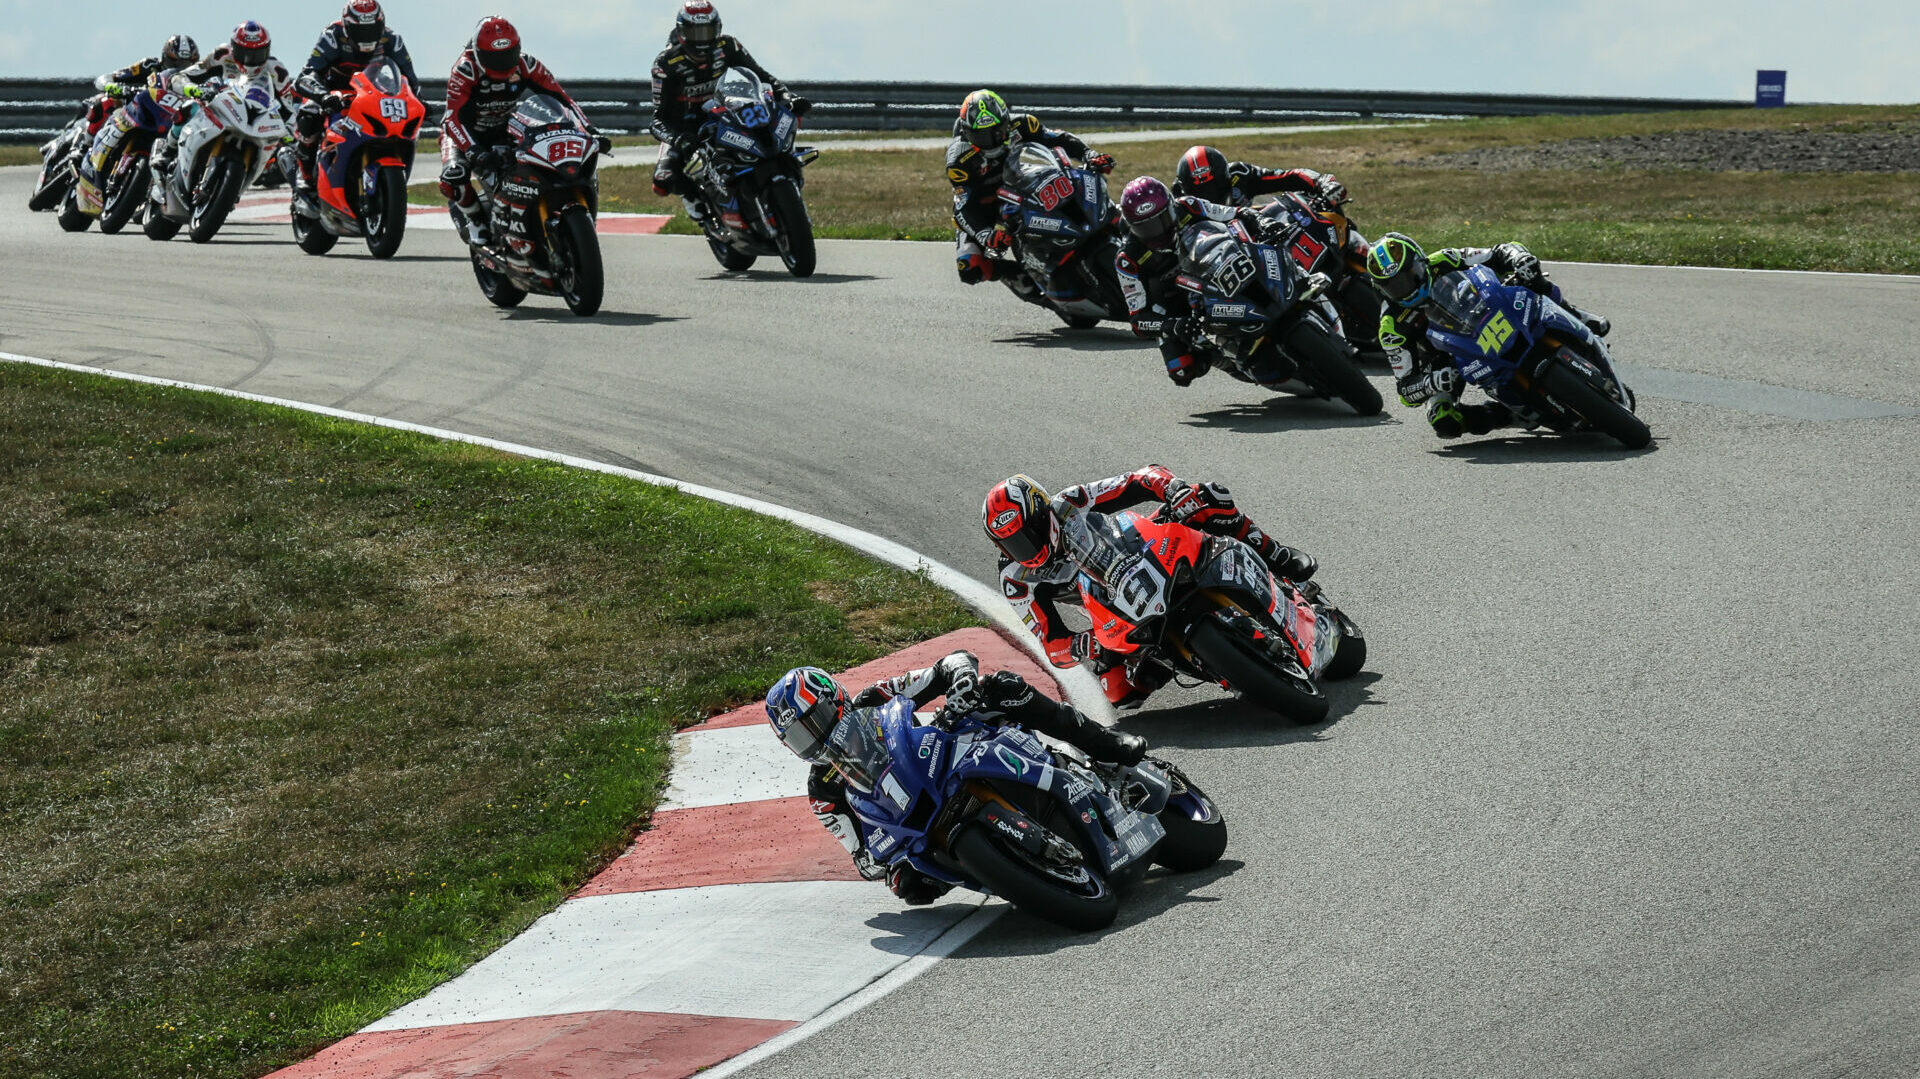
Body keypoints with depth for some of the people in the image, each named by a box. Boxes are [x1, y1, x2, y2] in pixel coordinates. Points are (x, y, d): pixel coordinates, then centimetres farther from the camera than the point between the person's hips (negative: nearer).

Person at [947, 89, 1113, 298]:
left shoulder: (1019, 124, -18)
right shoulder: (958, 159, -27)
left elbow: (1058, 139, -11)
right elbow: (964, 207, -28)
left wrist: (1090, 155, -30)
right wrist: (986, 236, -47)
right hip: (981, 211, -4)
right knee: (971, 270, -28)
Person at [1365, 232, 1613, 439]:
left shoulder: (1445, 263, -20)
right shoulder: (1392, 327, -22)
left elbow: (1504, 253, -14)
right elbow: (1406, 388, -20)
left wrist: (1526, 265, -38)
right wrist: (1433, 382, -43)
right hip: (1449, 362, -2)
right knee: (1444, 422, -33)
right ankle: (1520, 413, -21)